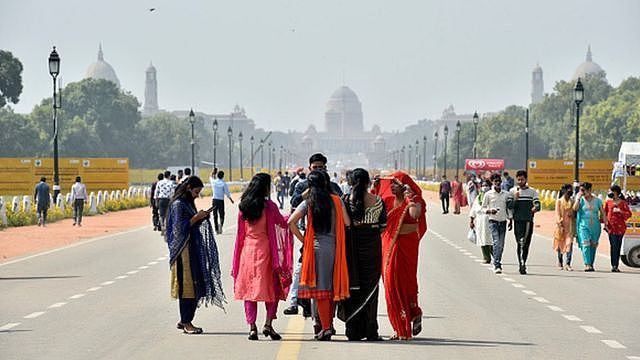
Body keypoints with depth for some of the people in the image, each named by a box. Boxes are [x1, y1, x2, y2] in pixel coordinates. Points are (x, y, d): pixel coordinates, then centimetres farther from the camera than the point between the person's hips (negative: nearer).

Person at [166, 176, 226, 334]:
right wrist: (196, 218, -16)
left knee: (195, 285, 9)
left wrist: (201, 217, 5)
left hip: (193, 249, 9)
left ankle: (185, 321, 16)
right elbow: (179, 228, -17)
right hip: (184, 250, -9)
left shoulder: (188, 203, 15)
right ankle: (186, 323, -1)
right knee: (187, 284, -6)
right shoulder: (178, 204, -12)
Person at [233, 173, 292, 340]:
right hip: (264, 250, -4)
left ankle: (252, 327, 0)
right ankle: (268, 324, -4)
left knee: (249, 288, 6)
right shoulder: (269, 206, -8)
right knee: (272, 288, 7)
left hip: (247, 250, 4)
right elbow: (283, 223, 4)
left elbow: (241, 233, 9)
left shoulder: (244, 206, 5)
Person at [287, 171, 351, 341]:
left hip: (316, 247, -2)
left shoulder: (307, 203, -1)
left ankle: (325, 327, -5)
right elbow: (347, 223, 1)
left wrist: (302, 239, 0)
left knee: (320, 288, 0)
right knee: (332, 287, 13)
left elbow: (291, 222, -10)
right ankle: (328, 323, 19)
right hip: (334, 247, 2)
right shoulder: (336, 201, 3)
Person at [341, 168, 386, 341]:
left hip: (351, 246, 0)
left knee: (352, 286, 7)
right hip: (372, 247, 0)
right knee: (370, 287, 8)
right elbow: (383, 227, 2)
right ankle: (370, 331, 7)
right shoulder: (378, 201, -2)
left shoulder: (345, 200, -4)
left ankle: (353, 330, 7)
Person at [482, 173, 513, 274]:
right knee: (496, 242, -15)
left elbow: (509, 208, 15)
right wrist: (490, 211, -17)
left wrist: (511, 221, 11)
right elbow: (483, 208, 3)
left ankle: (497, 263, 20)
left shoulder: (506, 194, 8)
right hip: (493, 221, -4)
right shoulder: (488, 194, -1)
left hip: (503, 221, 4)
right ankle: (497, 265, -17)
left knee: (501, 244, 5)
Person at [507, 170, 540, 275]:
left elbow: (538, 205, -2)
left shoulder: (532, 192, 8)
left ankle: (523, 264, 18)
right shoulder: (512, 191, 7)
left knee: (526, 244, 7)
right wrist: (515, 198, -14)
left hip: (529, 221, 2)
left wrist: (535, 208, -25)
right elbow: (509, 206, 3)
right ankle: (521, 264, -21)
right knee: (520, 243, -14)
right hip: (518, 221, -2)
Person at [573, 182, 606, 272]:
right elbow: (575, 208, -12)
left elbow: (602, 213, 10)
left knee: (593, 245, 6)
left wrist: (605, 224, 4)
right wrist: (578, 198, -12)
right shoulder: (581, 200, 4)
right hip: (583, 225, -2)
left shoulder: (597, 200, 8)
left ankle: (591, 265, 15)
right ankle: (587, 265, -20)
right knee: (585, 244, -14)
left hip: (595, 226, 2)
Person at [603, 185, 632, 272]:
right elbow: (605, 213, 11)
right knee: (614, 246, -11)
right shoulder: (608, 202, 8)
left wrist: (620, 211, -13)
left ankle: (616, 266, 12)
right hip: (611, 226, -1)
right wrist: (605, 223, 0)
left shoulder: (623, 203, 5)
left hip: (620, 226, 1)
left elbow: (629, 213, 0)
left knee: (618, 246, 5)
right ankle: (614, 266, -14)